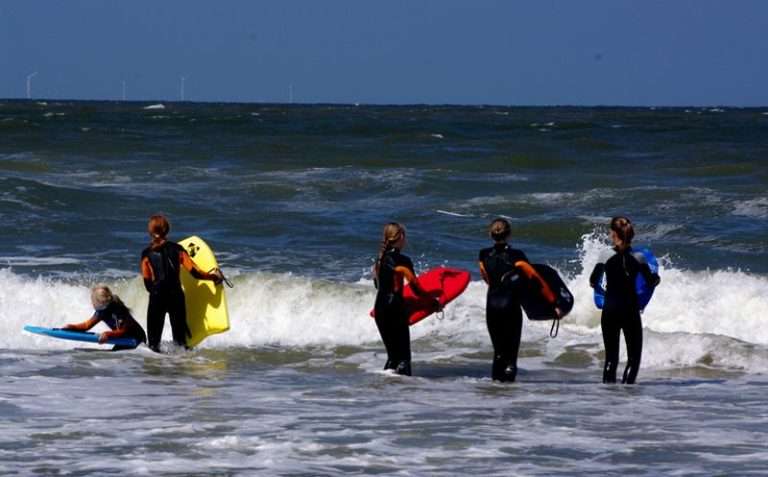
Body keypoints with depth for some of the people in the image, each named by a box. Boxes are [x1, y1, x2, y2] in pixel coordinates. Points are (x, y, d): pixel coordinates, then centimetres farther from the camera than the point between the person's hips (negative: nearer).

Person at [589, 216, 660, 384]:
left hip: (610, 311, 1)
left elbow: (593, 282, 3)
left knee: (611, 357, 12)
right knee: (634, 357, 7)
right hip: (630, 310, -1)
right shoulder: (637, 257, -6)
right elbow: (651, 282, -1)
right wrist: (656, 277, 21)